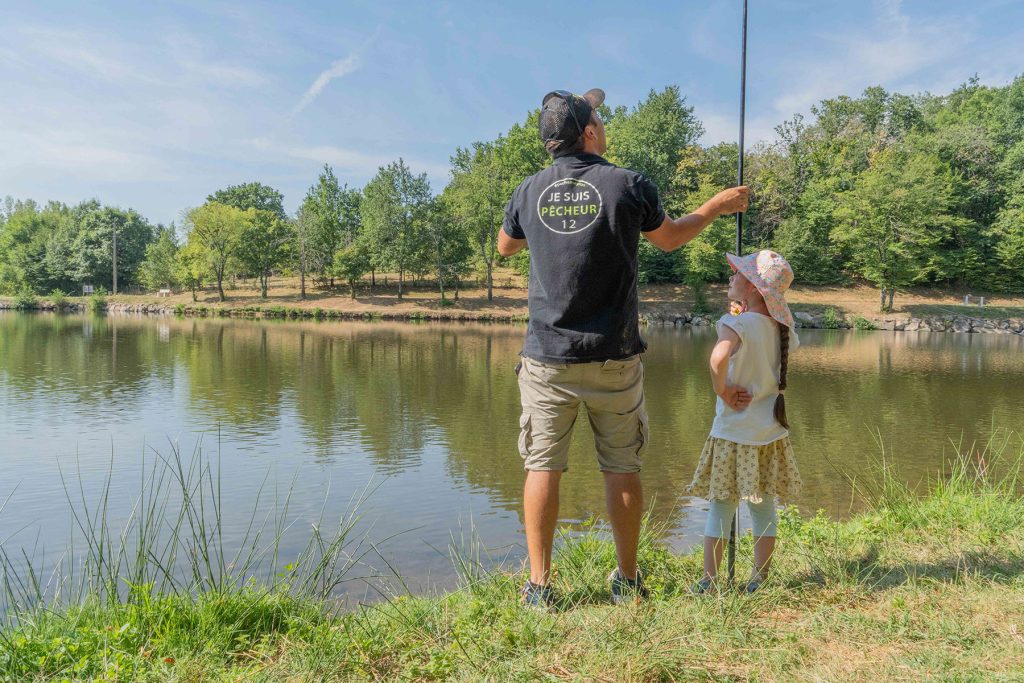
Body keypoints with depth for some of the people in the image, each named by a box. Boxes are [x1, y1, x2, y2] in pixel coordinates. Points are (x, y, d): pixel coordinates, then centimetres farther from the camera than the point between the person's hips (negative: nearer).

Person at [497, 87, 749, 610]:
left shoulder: (530, 191, 2)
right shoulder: (627, 186, -5)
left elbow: (504, 247, 21)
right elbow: (670, 238, 12)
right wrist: (716, 207, 29)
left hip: (547, 357, 1)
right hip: (613, 359, -1)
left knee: (543, 468, 7)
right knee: (621, 468, 11)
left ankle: (539, 586, 11)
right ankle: (627, 581, 23)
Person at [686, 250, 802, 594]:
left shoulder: (737, 323, -17)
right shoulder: (782, 327, 2)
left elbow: (719, 356, -38)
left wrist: (722, 391, -22)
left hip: (732, 432, -5)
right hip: (771, 432, 6)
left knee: (720, 505, 5)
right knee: (763, 505, 14)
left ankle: (709, 580, 12)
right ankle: (759, 579, 23)